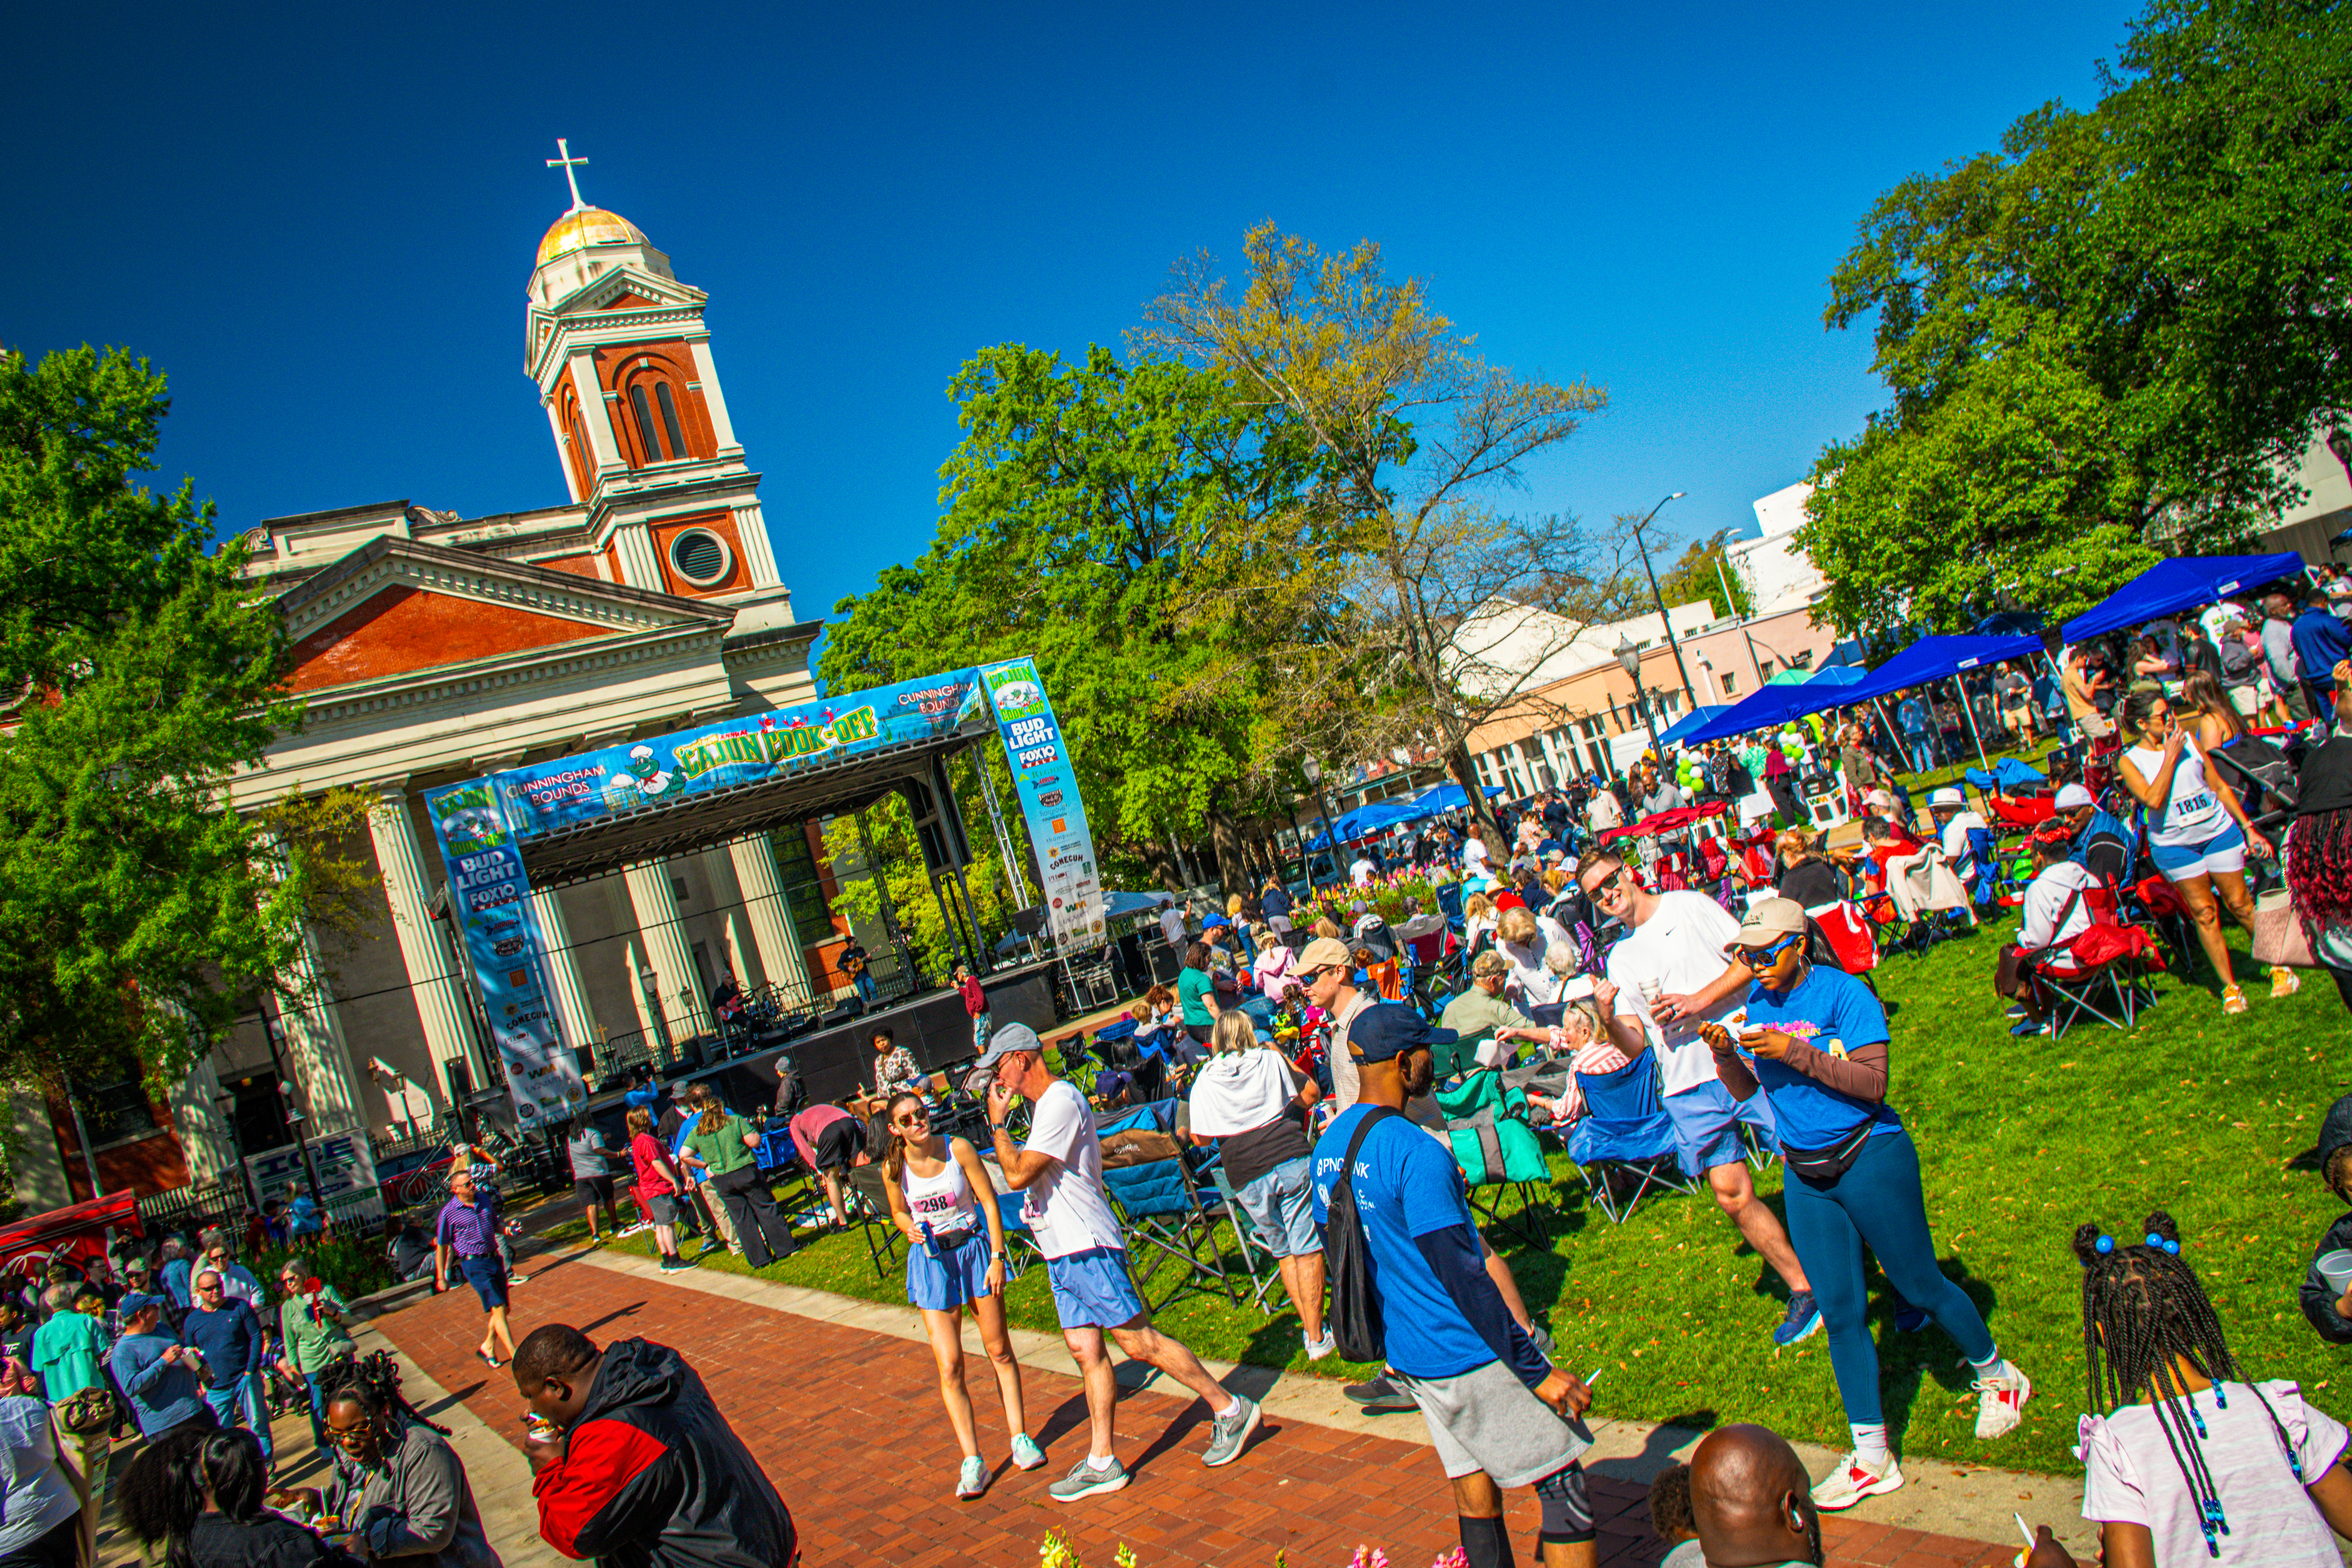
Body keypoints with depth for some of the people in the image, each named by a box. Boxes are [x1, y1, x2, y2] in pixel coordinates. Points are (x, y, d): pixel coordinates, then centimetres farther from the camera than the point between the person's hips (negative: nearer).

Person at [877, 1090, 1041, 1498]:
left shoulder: (958, 1149, -14)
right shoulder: (894, 1167, -9)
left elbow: (990, 1202, -7)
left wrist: (997, 1257, -11)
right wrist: (909, 1228, -13)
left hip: (974, 1248, 0)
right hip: (931, 1259, 1)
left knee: (999, 1351, 9)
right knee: (949, 1366, -5)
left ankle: (1020, 1437, 24)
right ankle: (972, 1461, 3)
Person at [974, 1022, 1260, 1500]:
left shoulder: (1060, 1103, -17)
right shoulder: (1045, 1103, 16)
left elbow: (1017, 1175, -21)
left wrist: (997, 1123, -12)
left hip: (1087, 1247, -10)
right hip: (1062, 1250, 10)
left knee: (1137, 1340, -6)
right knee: (1086, 1351, 9)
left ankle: (1230, 1410, 4)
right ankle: (1102, 1462, 14)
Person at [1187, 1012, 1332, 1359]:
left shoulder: (1204, 1081, 6)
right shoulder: (1268, 1060, 5)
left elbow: (1200, 1137, 9)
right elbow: (1311, 1093, 13)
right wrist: (1284, 1059, 25)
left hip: (1248, 1180, 1)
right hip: (1291, 1161, -1)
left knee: (1284, 1252, 15)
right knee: (1308, 1249, 2)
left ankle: (1310, 1329, 17)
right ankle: (1318, 1337, 1)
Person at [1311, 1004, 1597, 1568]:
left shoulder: (1328, 1148, 4)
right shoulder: (1416, 1153, -23)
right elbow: (1462, 1275, -23)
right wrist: (1536, 1370, -17)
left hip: (1407, 1355, 8)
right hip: (1468, 1355, -8)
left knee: (1475, 1497, 16)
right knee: (1564, 1486, 4)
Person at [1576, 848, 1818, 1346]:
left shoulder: (1689, 907, 4)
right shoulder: (1620, 959, 15)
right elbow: (1635, 1045, 9)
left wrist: (1699, 1000, -12)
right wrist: (1608, 1022, -12)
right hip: (1690, 1086, 4)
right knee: (1732, 1194, 2)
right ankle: (1804, 1290, 16)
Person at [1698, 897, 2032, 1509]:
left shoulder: (1844, 994, -16)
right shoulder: (1758, 1002, 2)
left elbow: (1873, 1083, -22)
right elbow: (1745, 1090, 5)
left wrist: (1795, 1052, -30)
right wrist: (1725, 1055, -16)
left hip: (1869, 1159, -5)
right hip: (1804, 1175, 5)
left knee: (1921, 1288, 10)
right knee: (1840, 1311, 8)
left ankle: (1997, 1377, 40)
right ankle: (1871, 1458, 17)